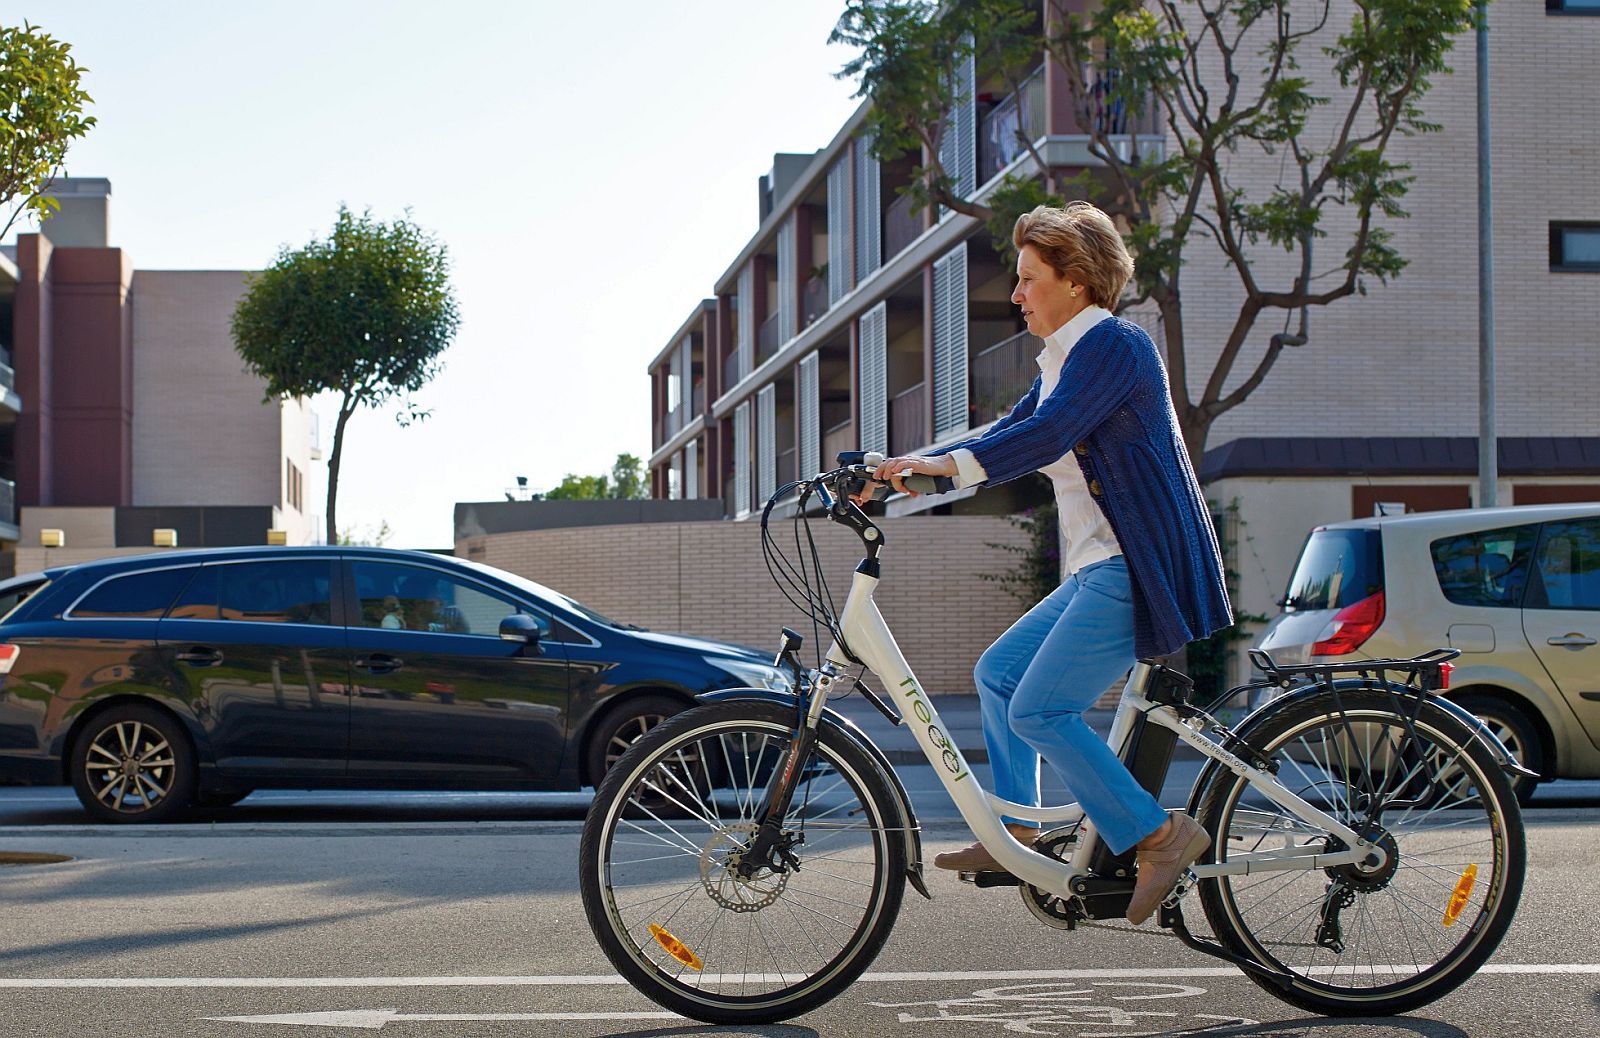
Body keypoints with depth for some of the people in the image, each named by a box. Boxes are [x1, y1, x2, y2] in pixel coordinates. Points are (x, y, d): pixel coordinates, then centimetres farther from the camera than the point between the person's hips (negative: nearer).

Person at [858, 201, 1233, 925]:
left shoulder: (1112, 344, -11)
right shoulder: (1063, 362, 20)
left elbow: (1045, 435, -24)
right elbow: (1009, 435, 21)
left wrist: (940, 463, -30)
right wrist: (901, 469, 12)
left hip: (1139, 567, -11)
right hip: (1100, 569, 11)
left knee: (1038, 709, -15)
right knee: (997, 673, 13)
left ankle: (1160, 835, -9)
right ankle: (1015, 837, 18)